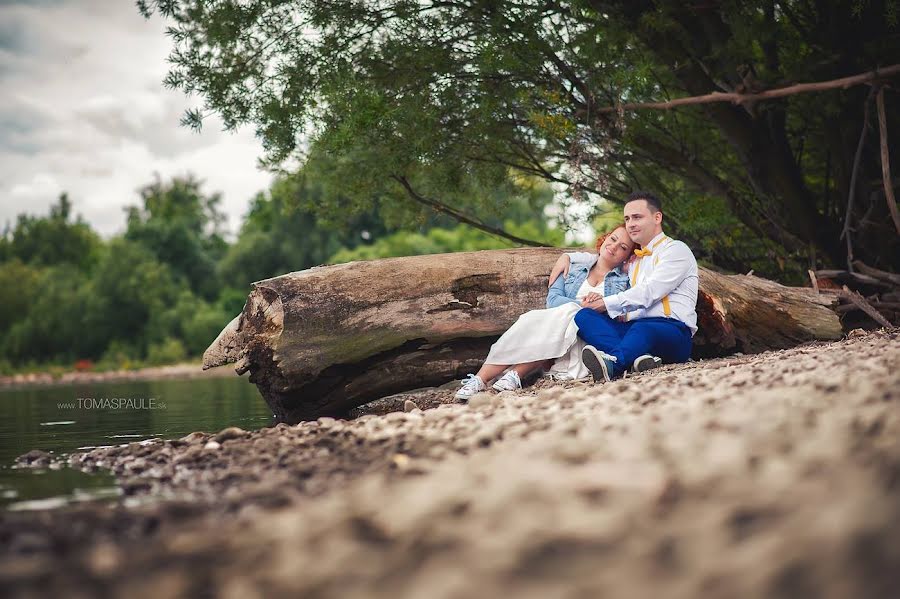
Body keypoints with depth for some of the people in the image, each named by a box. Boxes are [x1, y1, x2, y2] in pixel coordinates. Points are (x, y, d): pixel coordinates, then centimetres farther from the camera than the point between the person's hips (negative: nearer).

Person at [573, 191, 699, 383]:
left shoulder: (676, 250, 6)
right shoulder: (634, 261, 31)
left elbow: (649, 292, -7)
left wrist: (606, 303, -4)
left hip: (672, 329, -7)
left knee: (642, 329, -41)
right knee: (584, 316, -19)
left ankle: (612, 364, -73)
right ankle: (639, 357, -45)